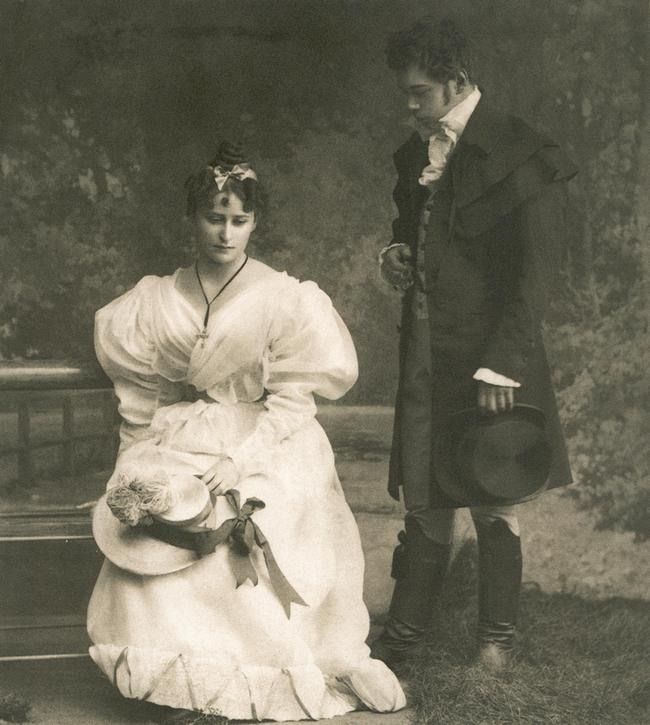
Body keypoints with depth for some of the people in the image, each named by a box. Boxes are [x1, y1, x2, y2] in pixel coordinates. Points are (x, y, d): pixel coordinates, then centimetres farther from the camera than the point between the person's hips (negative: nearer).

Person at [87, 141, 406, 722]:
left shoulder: (284, 298, -1)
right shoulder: (156, 302, 8)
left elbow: (291, 399, -6)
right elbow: (139, 401, 11)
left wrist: (242, 459, -17)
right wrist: (141, 464, -3)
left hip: (266, 451, -2)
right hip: (179, 447, 3)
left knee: (246, 536, -30)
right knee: (148, 534, -25)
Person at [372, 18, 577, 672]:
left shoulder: (520, 155, -11)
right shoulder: (417, 151, 11)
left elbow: (537, 269, -14)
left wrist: (500, 364, -18)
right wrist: (397, 254, 4)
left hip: (489, 357, -6)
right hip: (425, 356, 6)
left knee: (494, 506, 7)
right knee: (423, 503, 12)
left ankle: (497, 636, 24)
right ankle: (402, 636, 22)